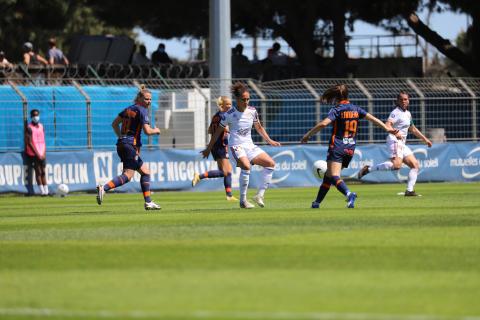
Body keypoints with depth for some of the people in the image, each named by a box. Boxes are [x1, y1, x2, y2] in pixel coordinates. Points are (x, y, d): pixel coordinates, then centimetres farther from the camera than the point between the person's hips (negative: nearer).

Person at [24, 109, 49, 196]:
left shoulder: (41, 126, 12)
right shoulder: (29, 128, -8)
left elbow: (43, 140, 14)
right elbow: (29, 143, -11)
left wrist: (44, 153, 3)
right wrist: (37, 154, -13)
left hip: (42, 154, 6)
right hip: (34, 154, -6)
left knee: (43, 172, 6)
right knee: (38, 172, -6)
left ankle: (46, 191, 7)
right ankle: (42, 191, -5)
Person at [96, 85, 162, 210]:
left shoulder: (129, 109, 16)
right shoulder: (142, 111, -9)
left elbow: (114, 124, 18)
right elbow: (147, 131, -16)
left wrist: (121, 137, 20)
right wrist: (156, 130, 4)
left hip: (122, 144, 10)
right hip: (131, 145, -10)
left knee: (145, 172, 15)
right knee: (127, 175, -15)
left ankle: (148, 202, 13)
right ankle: (104, 188, -30)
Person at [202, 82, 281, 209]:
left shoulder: (252, 111, 4)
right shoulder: (229, 114, -10)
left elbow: (259, 127, 22)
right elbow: (217, 132, 0)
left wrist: (269, 141, 17)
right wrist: (208, 149, 4)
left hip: (250, 146, 6)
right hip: (236, 146, -6)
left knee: (270, 163, -8)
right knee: (246, 166, -33)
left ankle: (260, 195, -2)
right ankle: (243, 200, -23)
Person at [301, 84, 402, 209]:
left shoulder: (336, 110, -7)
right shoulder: (355, 109, 11)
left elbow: (323, 123, -20)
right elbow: (372, 118, 9)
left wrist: (308, 135, -12)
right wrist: (387, 128, 14)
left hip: (337, 148, -7)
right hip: (350, 149, 7)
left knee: (333, 176, -18)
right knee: (328, 175, 19)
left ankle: (349, 194, -44)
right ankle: (317, 202, 23)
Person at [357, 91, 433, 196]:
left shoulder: (408, 114, 20)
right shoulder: (396, 112, -7)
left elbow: (412, 129, 34)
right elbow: (387, 125, -23)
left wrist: (425, 139, 36)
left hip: (402, 143, 9)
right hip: (394, 141, -9)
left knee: (415, 165, 4)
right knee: (396, 165, -31)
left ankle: (409, 190, 4)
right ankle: (369, 169, -24)